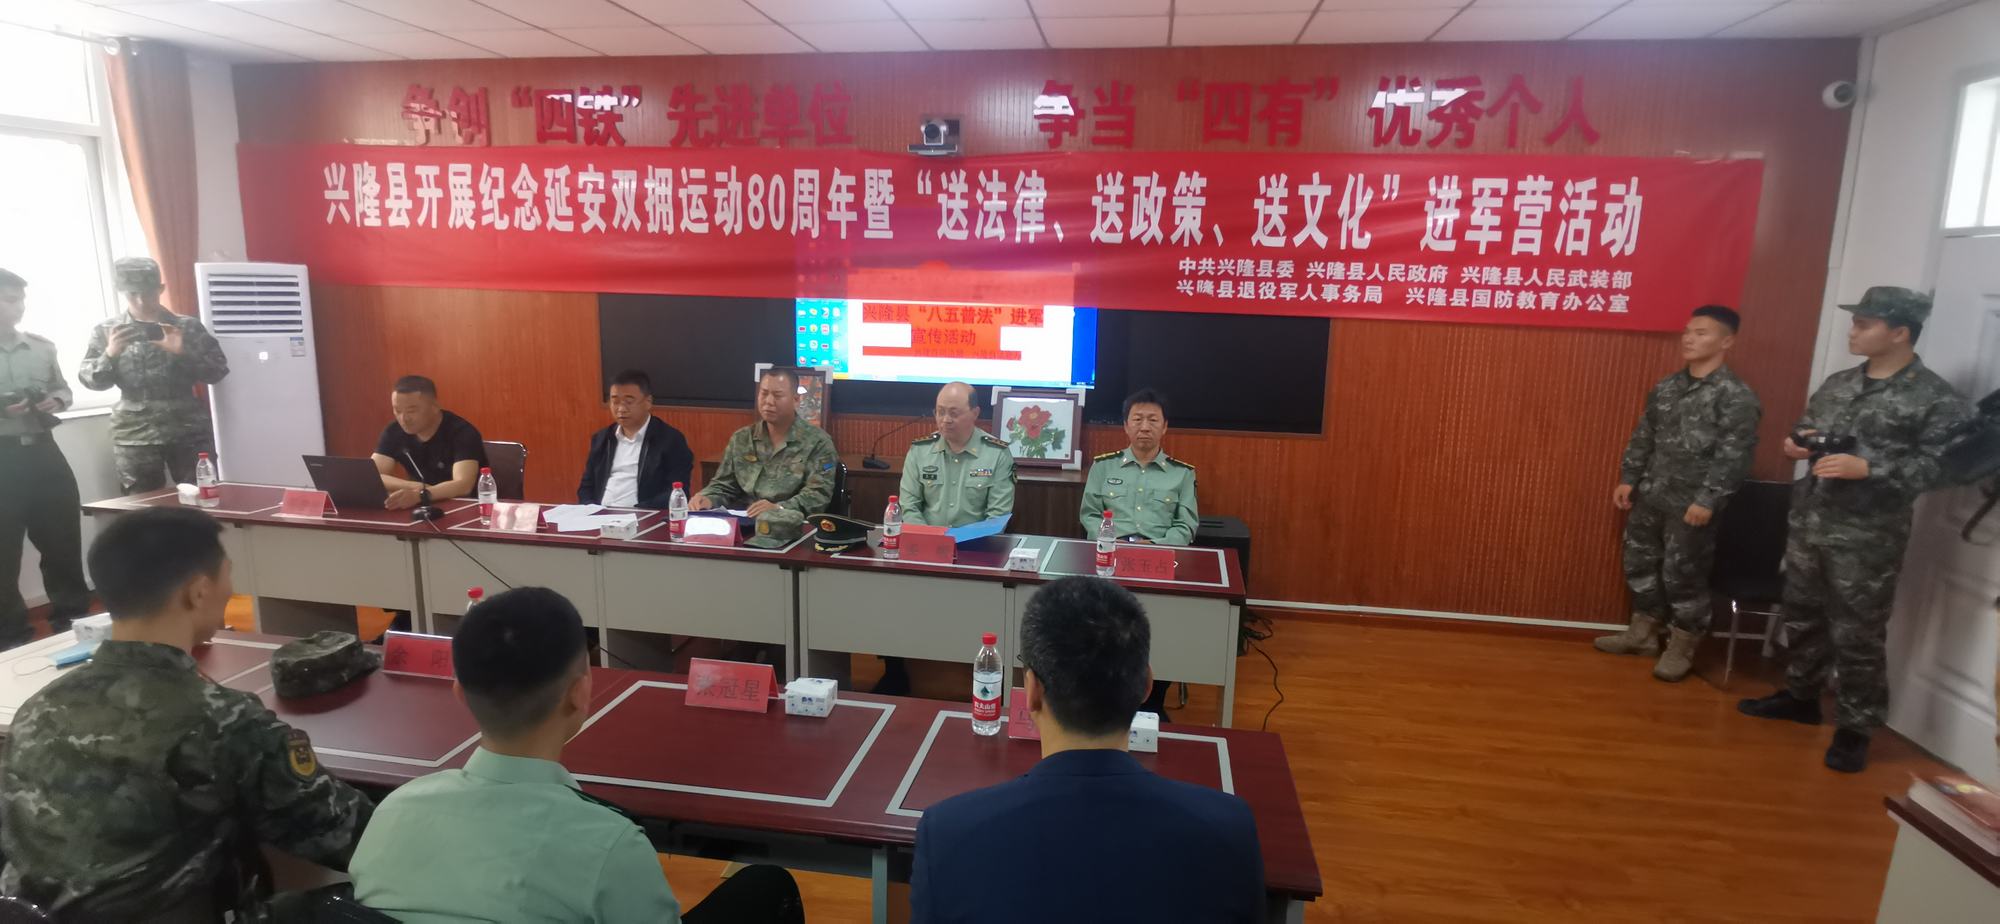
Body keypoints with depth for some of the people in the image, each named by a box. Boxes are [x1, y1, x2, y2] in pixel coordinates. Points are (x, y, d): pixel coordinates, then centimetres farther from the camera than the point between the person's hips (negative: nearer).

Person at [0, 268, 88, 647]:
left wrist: (56, 401, -4)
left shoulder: (43, 346, 7)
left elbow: (63, 388, 17)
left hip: (42, 451, 4)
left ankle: (72, 615, 26)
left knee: (63, 536, 11)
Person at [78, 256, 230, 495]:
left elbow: (218, 370, 1)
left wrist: (182, 351, -14)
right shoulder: (105, 332, 8)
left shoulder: (188, 327, 5)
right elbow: (90, 380, 3)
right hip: (136, 436, 1)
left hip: (189, 432, -1)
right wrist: (111, 353, -15)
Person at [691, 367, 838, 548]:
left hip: (792, 530, -3)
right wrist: (707, 499, -4)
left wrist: (779, 509, -26)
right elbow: (724, 486, 19)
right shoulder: (740, 439, 16)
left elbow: (819, 493, -10)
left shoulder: (818, 442, 0)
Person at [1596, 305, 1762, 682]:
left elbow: (1735, 455, -16)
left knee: (1683, 576, 2)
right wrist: (1628, 479, 9)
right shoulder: (1666, 387, 9)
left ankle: (1681, 648, 18)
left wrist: (1707, 500, -20)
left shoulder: (1736, 396, -11)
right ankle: (1642, 633, 31)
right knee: (1639, 564, 15)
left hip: (1691, 505, -7)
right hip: (1650, 496, 7)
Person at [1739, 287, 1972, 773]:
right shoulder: (1837, 382, 10)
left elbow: (1937, 468, -14)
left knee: (1858, 634, 1)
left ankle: (1854, 728, 14)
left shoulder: (1936, 399, -8)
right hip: (1808, 522, 6)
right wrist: (1795, 443, -1)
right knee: (1802, 615, 18)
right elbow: (1805, 429, 21)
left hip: (1868, 537, -6)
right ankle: (1800, 695, 35)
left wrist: (1865, 468, -25)